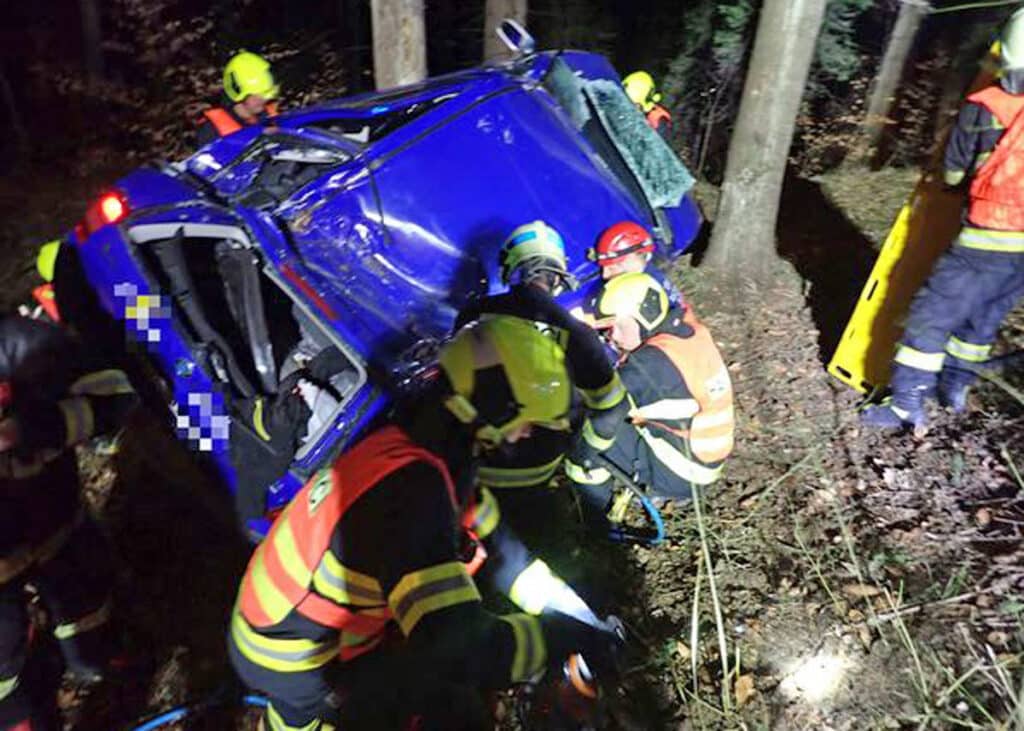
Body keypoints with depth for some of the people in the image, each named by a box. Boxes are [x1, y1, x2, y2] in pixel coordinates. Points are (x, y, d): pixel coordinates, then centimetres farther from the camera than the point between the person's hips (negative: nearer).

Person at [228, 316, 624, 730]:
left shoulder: (422, 443, -5)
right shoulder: (411, 487, -33)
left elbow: (496, 545, 3)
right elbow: (458, 650, -38)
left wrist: (578, 616, 2)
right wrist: (568, 634, -24)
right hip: (291, 663, -8)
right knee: (461, 667, -5)